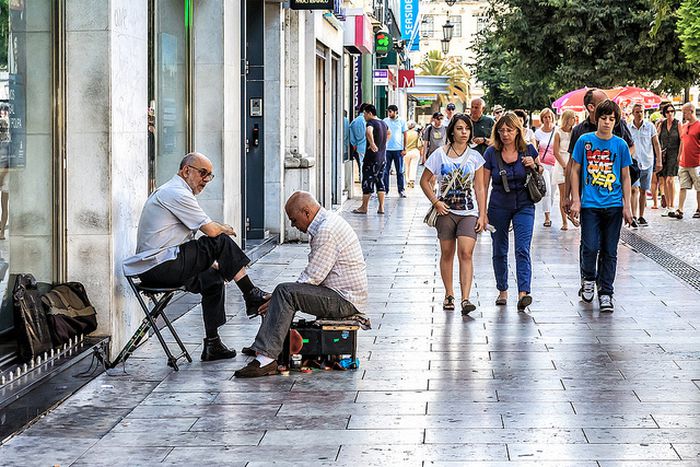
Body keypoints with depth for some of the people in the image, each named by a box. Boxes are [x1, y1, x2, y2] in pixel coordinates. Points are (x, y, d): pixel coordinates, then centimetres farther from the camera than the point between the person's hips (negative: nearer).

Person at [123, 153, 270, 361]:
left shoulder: (167, 192, 23)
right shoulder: (177, 194, -11)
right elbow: (211, 230, -15)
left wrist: (209, 262, 20)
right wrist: (224, 228, 8)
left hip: (151, 269, 11)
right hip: (160, 267, -11)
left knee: (213, 279, 19)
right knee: (221, 242, -10)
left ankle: (212, 344, 18)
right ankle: (252, 296, 1)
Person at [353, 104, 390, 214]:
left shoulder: (371, 122, -13)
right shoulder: (383, 123, 13)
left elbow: (369, 132, -37)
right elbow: (389, 133, 35)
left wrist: (372, 144, -34)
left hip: (372, 156, -8)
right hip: (383, 157, 8)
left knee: (367, 181, 1)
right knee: (380, 181, 11)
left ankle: (364, 207, 7)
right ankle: (381, 207, 9)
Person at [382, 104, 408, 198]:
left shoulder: (402, 121, 3)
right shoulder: (385, 121, 5)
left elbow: (405, 135, 6)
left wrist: (404, 149, -1)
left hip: (398, 149, -1)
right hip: (387, 149, 1)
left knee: (400, 171, 3)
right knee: (385, 171, 1)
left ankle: (401, 190, 7)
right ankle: (385, 190, 6)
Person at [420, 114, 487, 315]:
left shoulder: (474, 157, 4)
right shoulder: (440, 154, 0)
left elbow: (479, 188, 6)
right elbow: (424, 181, 6)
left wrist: (482, 215, 0)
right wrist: (435, 202, -7)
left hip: (469, 212, 0)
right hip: (446, 211, 0)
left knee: (466, 253, -11)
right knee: (447, 253, 8)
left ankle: (465, 299, -17)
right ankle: (449, 295, 21)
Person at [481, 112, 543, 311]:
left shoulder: (528, 150, -3)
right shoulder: (491, 153, -4)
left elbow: (541, 176, 11)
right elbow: (483, 185, 0)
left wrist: (534, 166, -11)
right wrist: (483, 212, -4)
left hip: (524, 206, -1)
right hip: (498, 207, 1)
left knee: (522, 249, -13)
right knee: (499, 251, 10)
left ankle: (523, 293, -21)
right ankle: (502, 291, 26)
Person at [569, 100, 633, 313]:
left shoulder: (620, 145, 5)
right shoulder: (585, 141, 1)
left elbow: (625, 177, 9)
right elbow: (575, 171, 6)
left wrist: (627, 206, 4)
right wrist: (576, 200, -1)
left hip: (614, 205, 2)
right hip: (590, 204, -1)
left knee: (609, 252, 4)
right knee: (590, 247, -10)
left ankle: (605, 293, 12)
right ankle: (588, 279, 18)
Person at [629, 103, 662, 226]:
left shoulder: (650, 126, 2)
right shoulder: (628, 128, 2)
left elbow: (656, 144, 4)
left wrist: (659, 161, -2)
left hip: (647, 162, 2)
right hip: (633, 162, -2)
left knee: (643, 191, 8)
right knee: (635, 189, -16)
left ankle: (641, 217, 16)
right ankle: (634, 216, -20)